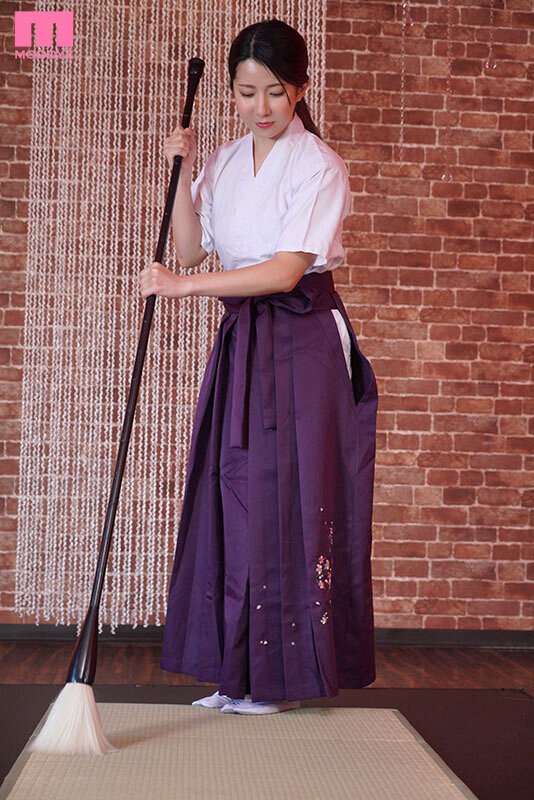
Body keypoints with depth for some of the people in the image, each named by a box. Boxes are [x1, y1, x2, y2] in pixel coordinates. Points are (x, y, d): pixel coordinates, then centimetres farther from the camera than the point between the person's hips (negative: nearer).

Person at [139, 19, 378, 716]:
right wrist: (184, 174, 0)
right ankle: (241, 672, 11)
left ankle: (283, 677, 6)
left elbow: (287, 269, -18)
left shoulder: (319, 165, -8)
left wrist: (184, 285, -22)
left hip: (302, 342, -6)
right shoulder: (224, 163, 12)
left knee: (289, 497, -5)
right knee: (234, 497, 3)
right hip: (241, 340, 6)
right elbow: (191, 249, 9)